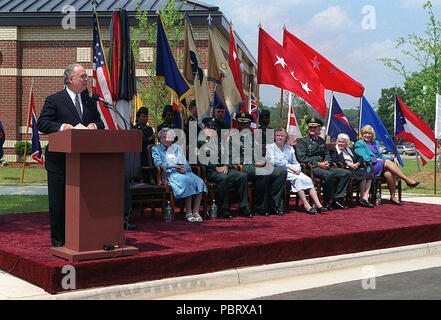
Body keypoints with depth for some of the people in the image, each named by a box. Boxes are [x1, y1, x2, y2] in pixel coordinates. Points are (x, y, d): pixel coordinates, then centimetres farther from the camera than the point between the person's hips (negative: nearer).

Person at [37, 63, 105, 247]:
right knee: (58, 203, 3)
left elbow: (99, 122, 16)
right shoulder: (54, 100, -1)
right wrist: (61, 127, -22)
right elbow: (42, 123, -7)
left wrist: (94, 125, -7)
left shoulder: (90, 101, 14)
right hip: (60, 161, -4)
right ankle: (58, 241, 13)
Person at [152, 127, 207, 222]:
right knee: (187, 181, -35)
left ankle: (196, 212, -29)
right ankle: (188, 212, -30)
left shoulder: (177, 147, 28)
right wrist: (174, 165, -9)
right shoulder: (156, 149, 15)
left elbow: (185, 162, 20)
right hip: (170, 173, -5)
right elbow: (158, 163, -2)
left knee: (199, 181, -26)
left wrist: (184, 168, -4)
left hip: (183, 172, 5)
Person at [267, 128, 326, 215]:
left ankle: (318, 204, -31)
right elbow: (272, 161, -7)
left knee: (308, 179, -21)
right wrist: (289, 166, -12)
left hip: (292, 171, 5)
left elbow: (295, 162, 22)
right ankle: (306, 206, -35)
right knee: (297, 179, -32)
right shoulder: (270, 147, 9)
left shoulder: (289, 148, 25)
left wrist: (297, 169, -4)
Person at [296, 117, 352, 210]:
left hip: (324, 166, 7)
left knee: (347, 173, -8)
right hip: (311, 167, -7)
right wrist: (318, 164, -15)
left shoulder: (321, 141, 23)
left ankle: (337, 199, -7)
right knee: (327, 174, -37)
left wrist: (327, 162, -1)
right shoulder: (302, 141, 2)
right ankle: (327, 202, -22)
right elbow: (302, 158, -9)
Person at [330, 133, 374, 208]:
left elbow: (360, 157, 20)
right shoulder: (334, 151, 9)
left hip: (355, 168, 6)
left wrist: (357, 164, -3)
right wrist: (348, 164, -15)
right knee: (363, 176, -28)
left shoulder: (350, 149, 27)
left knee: (369, 175, -21)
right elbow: (334, 161, -10)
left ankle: (365, 198, -26)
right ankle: (362, 197, -14)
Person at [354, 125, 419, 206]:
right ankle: (407, 180, -28)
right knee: (387, 162, -30)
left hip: (381, 167, 6)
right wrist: (376, 159, -11)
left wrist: (393, 158, 9)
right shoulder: (359, 144, 5)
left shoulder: (375, 143, 27)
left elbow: (380, 156, 25)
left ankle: (393, 197, -27)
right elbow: (363, 158, -8)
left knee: (388, 173, -29)